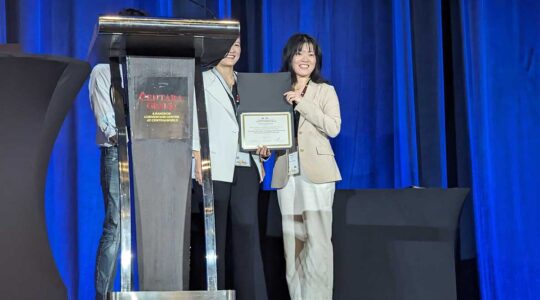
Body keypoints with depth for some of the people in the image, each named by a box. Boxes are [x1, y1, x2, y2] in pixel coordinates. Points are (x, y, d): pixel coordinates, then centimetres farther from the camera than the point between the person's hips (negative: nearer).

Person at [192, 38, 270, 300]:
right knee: (216, 234, -2)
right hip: (216, 168, -4)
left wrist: (264, 148, 4)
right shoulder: (202, 82, 6)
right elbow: (194, 123, -2)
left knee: (247, 230, -2)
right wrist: (198, 163, -11)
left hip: (245, 167, 4)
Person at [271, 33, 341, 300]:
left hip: (316, 171, -3)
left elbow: (333, 128, -6)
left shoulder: (325, 90, 7)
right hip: (286, 172, 3)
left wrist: (302, 103, -9)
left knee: (318, 240, -11)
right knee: (292, 243, 3)